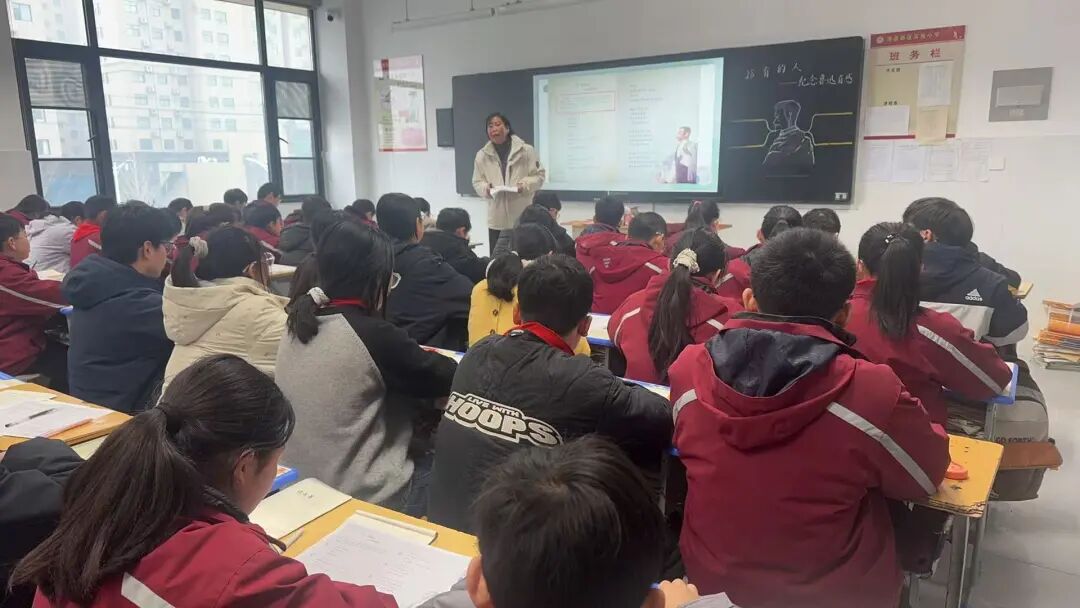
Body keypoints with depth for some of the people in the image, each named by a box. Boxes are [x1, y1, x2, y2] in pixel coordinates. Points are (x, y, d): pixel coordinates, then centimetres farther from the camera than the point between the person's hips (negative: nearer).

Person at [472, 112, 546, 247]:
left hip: (523, 217, -2)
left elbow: (539, 175, -1)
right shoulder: (482, 155, 3)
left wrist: (525, 185, -19)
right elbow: (477, 182, 9)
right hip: (497, 219, 2)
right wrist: (486, 188, -14)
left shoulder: (526, 150, -4)